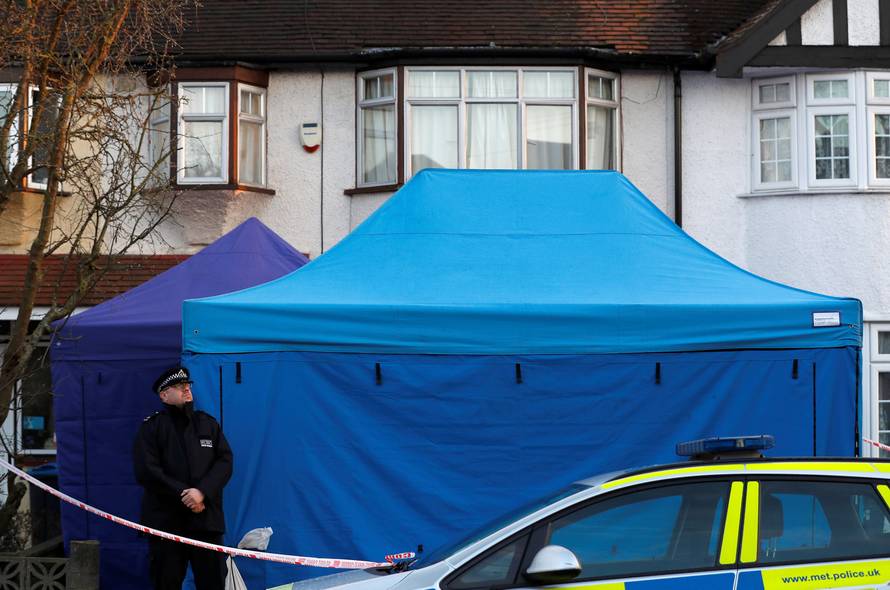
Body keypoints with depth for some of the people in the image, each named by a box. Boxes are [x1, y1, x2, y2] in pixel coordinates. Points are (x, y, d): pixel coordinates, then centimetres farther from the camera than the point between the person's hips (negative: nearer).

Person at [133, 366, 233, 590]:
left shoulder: (208, 424, 14)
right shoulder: (152, 427, 4)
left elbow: (225, 462, 3)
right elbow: (146, 471, -8)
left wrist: (202, 492, -14)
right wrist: (183, 494, -14)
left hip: (207, 520, 3)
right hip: (166, 521, -3)